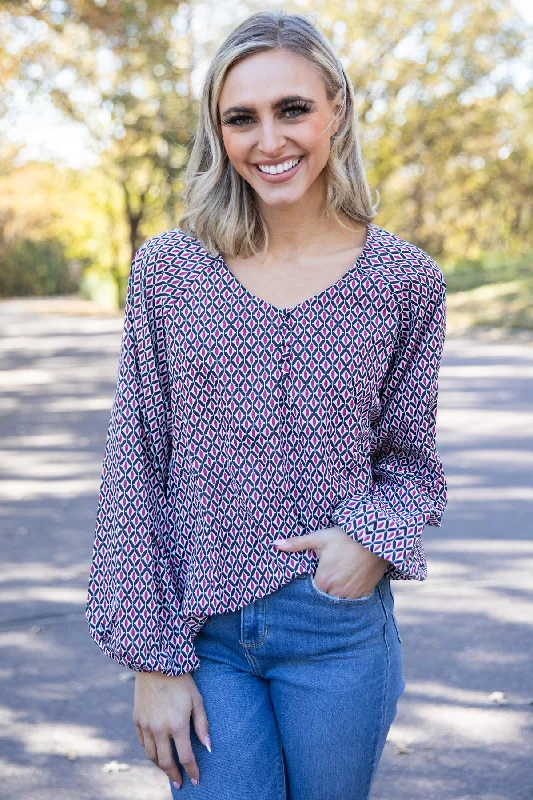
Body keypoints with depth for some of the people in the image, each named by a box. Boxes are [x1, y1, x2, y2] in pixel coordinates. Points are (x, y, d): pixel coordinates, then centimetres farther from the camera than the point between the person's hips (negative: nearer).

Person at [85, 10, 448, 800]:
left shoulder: (405, 281, -3)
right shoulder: (168, 270, -3)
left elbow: (410, 458, 8)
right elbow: (135, 473, -1)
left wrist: (376, 535, -14)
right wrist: (152, 657, -4)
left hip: (340, 630, 1)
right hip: (203, 632, 0)